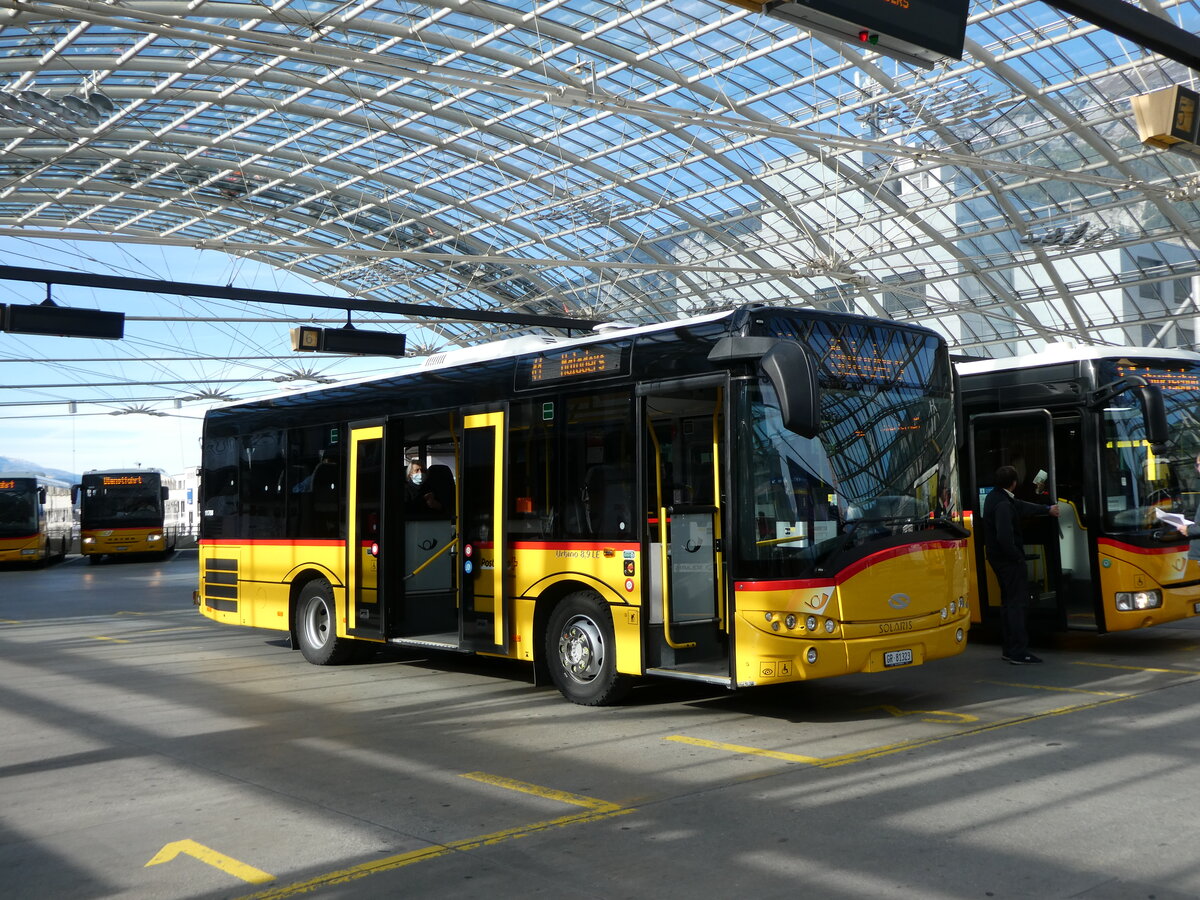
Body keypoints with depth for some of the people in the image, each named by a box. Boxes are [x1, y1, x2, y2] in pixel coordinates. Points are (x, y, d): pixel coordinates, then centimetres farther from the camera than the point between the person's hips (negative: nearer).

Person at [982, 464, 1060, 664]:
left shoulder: (994, 497, 10)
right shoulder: (1003, 504, -22)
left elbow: (1021, 506, 23)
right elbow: (1005, 537, -29)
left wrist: (1047, 509, 33)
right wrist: (1017, 556, -17)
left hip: (998, 558, 11)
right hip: (1009, 559, -11)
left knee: (1008, 601, 15)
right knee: (1018, 603, -8)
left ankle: (1008, 649, 20)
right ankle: (1019, 652, -9)